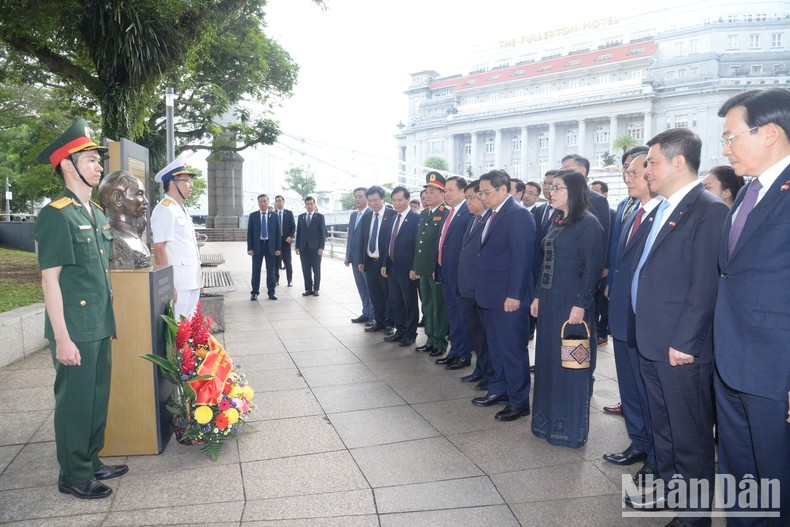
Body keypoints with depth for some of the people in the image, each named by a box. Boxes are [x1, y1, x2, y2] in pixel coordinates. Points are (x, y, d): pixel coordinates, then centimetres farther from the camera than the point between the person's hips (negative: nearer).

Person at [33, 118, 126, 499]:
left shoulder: (97, 213, 12)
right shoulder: (55, 215, -13)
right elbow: (50, 278, -15)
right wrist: (62, 338, -17)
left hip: (100, 327, 8)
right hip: (75, 331, -8)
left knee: (97, 398, 17)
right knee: (74, 402, 5)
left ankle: (91, 462, 33)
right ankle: (73, 476, 20)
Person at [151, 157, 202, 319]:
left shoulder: (181, 210, 17)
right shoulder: (165, 209, -11)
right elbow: (159, 248, -16)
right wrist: (168, 285, -20)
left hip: (192, 281, 9)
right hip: (179, 283, -9)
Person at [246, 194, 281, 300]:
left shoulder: (274, 216, 4)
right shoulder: (253, 216, 3)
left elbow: (278, 233, 3)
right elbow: (249, 233, 2)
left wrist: (278, 248, -3)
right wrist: (249, 248, -5)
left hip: (270, 246, 0)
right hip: (257, 246, 0)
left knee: (271, 271, 5)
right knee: (256, 270, 3)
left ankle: (271, 292, 12)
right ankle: (255, 292, 12)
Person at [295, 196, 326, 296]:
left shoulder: (320, 216, 1)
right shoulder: (301, 216, 11)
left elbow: (323, 232, -4)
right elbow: (298, 232, 11)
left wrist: (321, 247, -11)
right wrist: (297, 246, 4)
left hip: (315, 247, -3)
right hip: (304, 247, 3)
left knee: (316, 269, 3)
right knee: (306, 269, 4)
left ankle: (316, 289, 11)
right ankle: (308, 289, 10)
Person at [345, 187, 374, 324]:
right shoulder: (353, 215, 14)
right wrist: (348, 256, 15)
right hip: (355, 258, 8)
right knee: (362, 288, 13)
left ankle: (374, 316, 9)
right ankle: (366, 313, 21)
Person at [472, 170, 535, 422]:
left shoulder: (519, 214, -14)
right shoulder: (493, 214, 13)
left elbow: (522, 257, -19)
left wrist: (514, 295, -21)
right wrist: (482, 290, 12)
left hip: (508, 297, -9)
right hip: (490, 295, 9)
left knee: (513, 349, 1)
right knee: (496, 347, 19)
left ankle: (519, 401, 13)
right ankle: (499, 390, 33)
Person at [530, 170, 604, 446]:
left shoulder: (588, 223, -11)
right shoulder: (557, 222, 12)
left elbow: (592, 266, -15)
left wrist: (581, 304, -19)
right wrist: (538, 296, 13)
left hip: (572, 305, -8)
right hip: (549, 302, 8)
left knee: (571, 364, 2)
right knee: (549, 360, 14)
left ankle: (571, 428, 16)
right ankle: (550, 420, 28)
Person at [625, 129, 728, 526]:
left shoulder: (709, 210, -15)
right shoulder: (661, 210, 13)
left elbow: (705, 287, -20)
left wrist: (684, 343, -19)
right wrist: (644, 332, 13)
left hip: (681, 349, -9)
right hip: (651, 344, 9)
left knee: (691, 436, 6)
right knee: (662, 427, 22)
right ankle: (668, 487, 40)